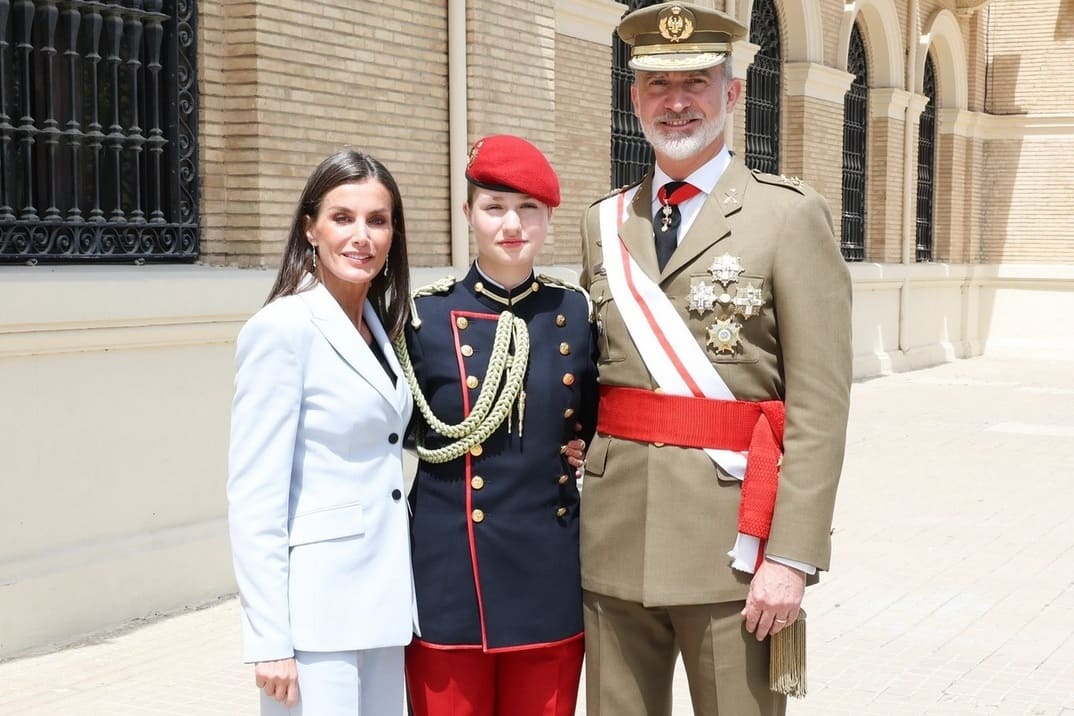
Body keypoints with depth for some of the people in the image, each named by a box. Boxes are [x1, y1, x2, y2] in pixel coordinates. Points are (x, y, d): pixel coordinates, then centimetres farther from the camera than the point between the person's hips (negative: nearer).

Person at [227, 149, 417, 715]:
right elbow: (254, 496, -15)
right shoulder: (283, 328, -13)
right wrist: (269, 640, -18)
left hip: (383, 598, 7)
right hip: (316, 606, -7)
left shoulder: (377, 324, 10)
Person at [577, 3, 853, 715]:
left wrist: (791, 557, -14)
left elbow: (820, 404, -9)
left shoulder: (791, 214, -3)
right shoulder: (604, 224, 12)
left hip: (732, 537, -4)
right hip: (616, 541, 4)